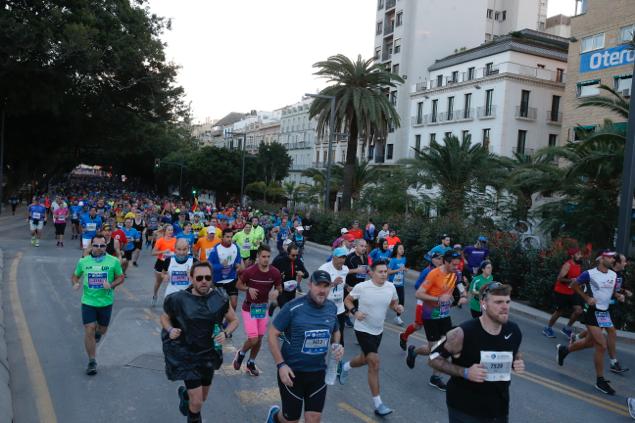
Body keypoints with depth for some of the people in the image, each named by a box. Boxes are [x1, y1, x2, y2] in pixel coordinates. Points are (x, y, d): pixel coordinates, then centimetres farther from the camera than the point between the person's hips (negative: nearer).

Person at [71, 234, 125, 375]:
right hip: (88, 301, 0)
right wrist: (75, 283, -11)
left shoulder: (113, 261, -7)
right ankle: (92, 362, 8)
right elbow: (75, 276, 11)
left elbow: (121, 277, 1)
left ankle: (97, 333, 56)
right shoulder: (83, 261, -2)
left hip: (106, 302, 0)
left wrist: (111, 285, -18)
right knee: (89, 331, -5)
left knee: (102, 329, 17)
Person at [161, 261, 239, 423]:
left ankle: (184, 393, 57)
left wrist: (225, 333, -16)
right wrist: (170, 330, -17)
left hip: (209, 355, 3)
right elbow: (165, 317, 3)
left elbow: (234, 320, 3)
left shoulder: (220, 299, -11)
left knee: (202, 398, 22)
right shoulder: (179, 299, -16)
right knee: (197, 402, -6)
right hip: (186, 355, -3)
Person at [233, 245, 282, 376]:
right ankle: (241, 353, 25)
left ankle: (251, 364, 34)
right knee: (253, 339, -9)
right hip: (249, 308, -4)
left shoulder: (275, 272, -10)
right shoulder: (250, 271, -19)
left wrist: (276, 292, -19)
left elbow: (279, 288, 4)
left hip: (263, 308, 4)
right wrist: (248, 289, -24)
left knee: (259, 338, 12)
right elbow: (238, 285, -5)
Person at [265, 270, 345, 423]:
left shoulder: (332, 308, -2)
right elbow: (273, 334, -12)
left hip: (318, 372, 4)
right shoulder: (293, 307, -18)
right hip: (292, 372, -4)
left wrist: (337, 346, -5)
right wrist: (281, 364, -19)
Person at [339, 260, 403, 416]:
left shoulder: (391, 287, -7)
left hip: (378, 330, 6)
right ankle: (377, 404, 0)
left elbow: (393, 303, 9)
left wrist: (398, 307, -13)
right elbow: (347, 300, -6)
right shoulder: (361, 287, -20)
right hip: (363, 329, -6)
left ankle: (345, 367, 57)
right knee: (375, 363, -11)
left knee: (366, 359, 23)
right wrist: (355, 312, -24)